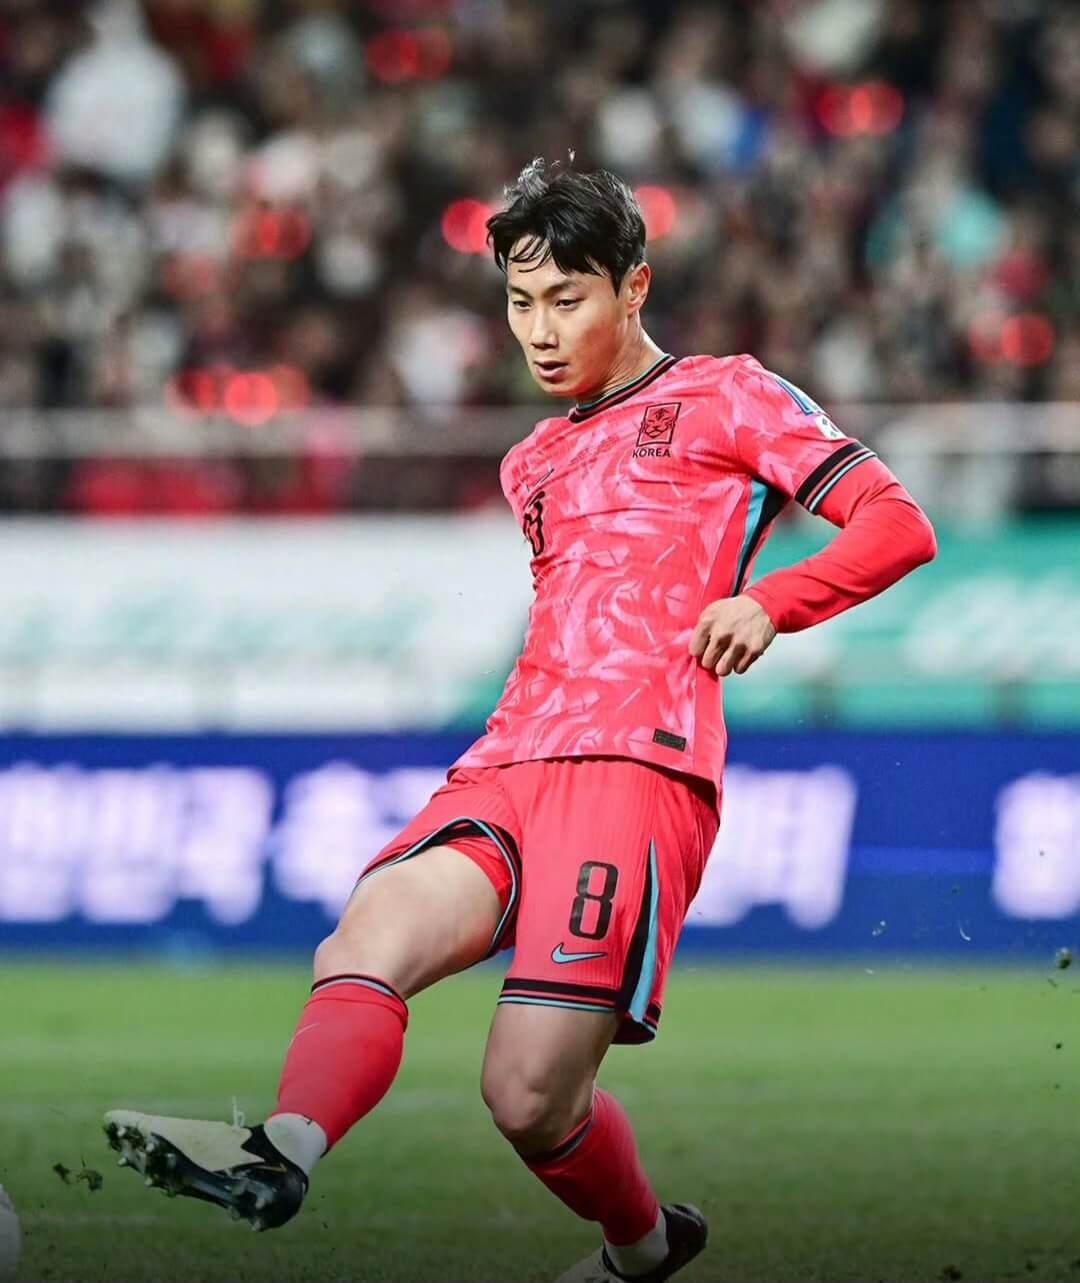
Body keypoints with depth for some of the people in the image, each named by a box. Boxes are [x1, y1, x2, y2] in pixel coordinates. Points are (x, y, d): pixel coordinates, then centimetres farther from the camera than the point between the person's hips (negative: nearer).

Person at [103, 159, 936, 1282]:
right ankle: (281, 1152, -51)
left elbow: (898, 525, 4)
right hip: (505, 768, 6)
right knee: (371, 933, -28)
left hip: (640, 768, -6)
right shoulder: (533, 463, 32)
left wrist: (768, 602, -11)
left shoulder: (725, 399, 11)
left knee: (530, 1096, -16)